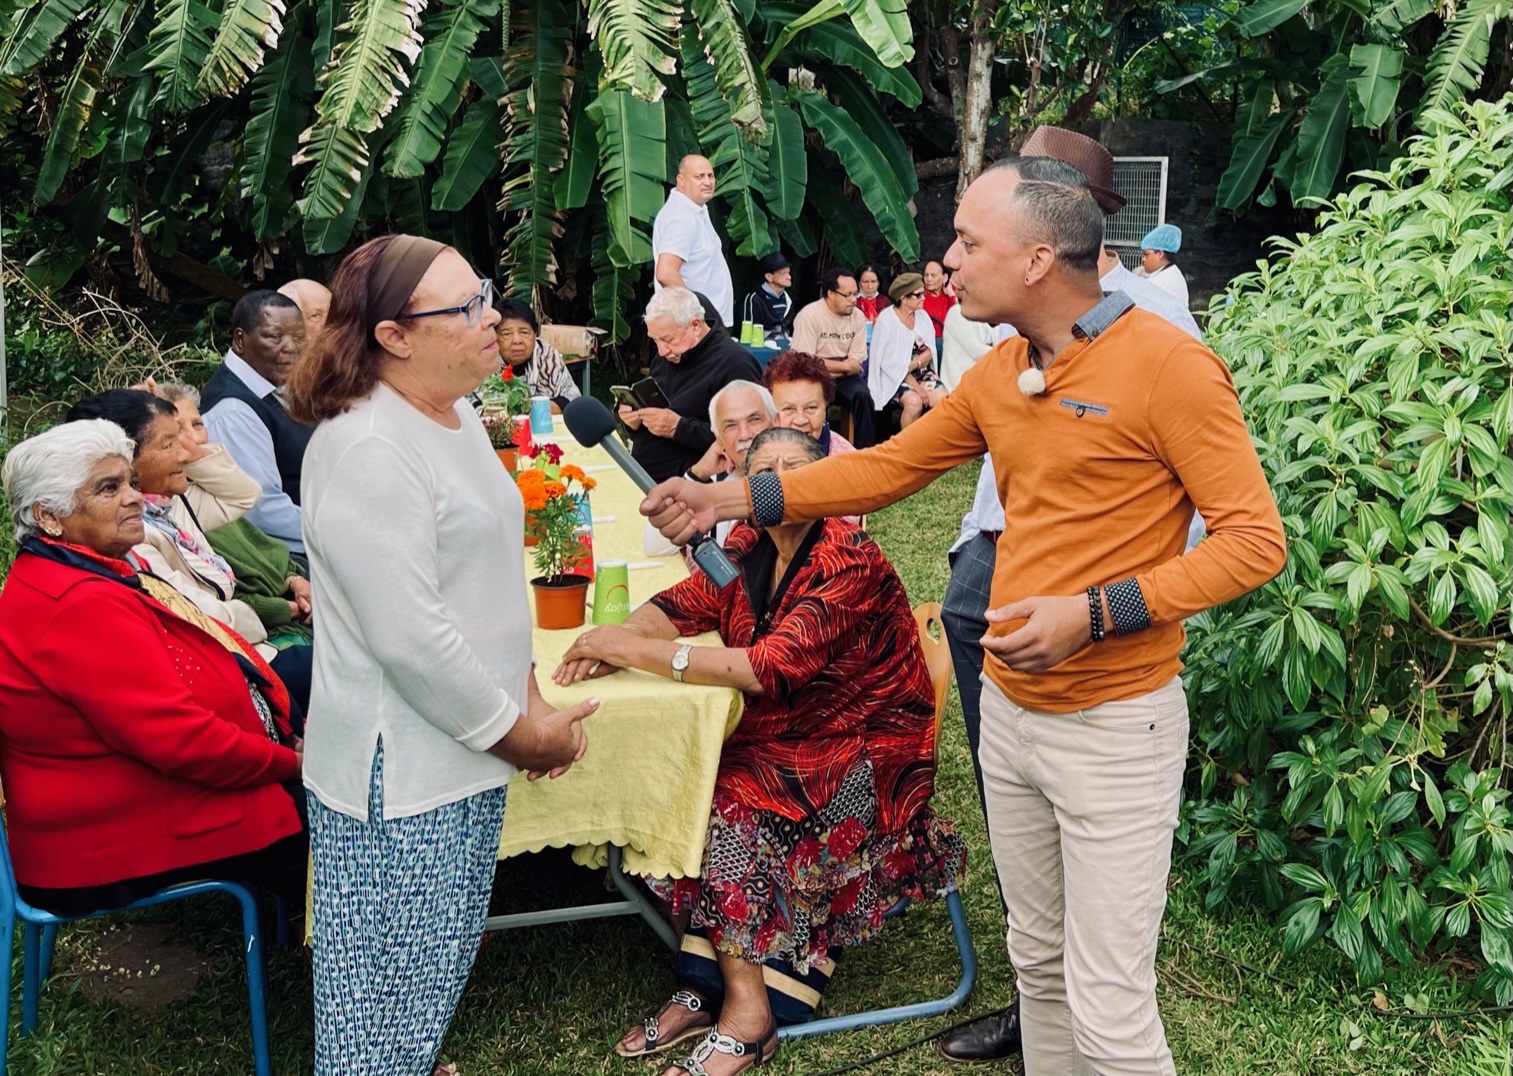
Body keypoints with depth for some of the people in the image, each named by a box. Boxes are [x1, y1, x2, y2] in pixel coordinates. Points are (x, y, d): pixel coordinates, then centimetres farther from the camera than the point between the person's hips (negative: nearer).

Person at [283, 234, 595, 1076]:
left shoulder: (455, 414, 8)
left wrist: (531, 697, 9)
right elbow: (409, 636, -26)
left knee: (447, 953, 24)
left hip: (468, 751, 9)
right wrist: (518, 733, -15)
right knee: (395, 974, 7)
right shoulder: (368, 451, -23)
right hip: (400, 769, -9)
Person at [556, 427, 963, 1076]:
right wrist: (618, 640, -23)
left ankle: (746, 1011, -11)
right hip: (782, 741, 7)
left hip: (863, 755, -7)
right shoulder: (750, 550, 3)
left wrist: (638, 652, -30)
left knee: (726, 803, -24)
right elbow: (679, 605, 1)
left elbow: (772, 667, -29)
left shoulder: (851, 563, -19)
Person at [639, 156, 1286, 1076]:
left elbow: (1255, 539, -15)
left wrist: (1095, 613, -24)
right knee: (1038, 961, 21)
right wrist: (733, 499, 8)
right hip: (1010, 709, 7)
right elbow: (889, 466, 14)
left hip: (1114, 725, -7)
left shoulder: (1167, 365, -15)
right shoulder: (999, 374, 6)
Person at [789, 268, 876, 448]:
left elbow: (856, 364, -3)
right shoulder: (810, 315, -15)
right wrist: (844, 366, -13)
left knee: (862, 394, -23)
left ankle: (865, 449, -10)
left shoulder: (858, 317, -3)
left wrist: (828, 366, -18)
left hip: (842, 377, 4)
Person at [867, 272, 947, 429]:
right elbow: (887, 361, -14)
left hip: (922, 373, 5)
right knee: (914, 402, -32)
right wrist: (914, 385, -18)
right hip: (895, 377, -5)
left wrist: (912, 366, -18)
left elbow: (929, 352, 3)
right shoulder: (886, 319, -12)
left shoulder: (922, 316, 4)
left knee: (944, 401, -21)